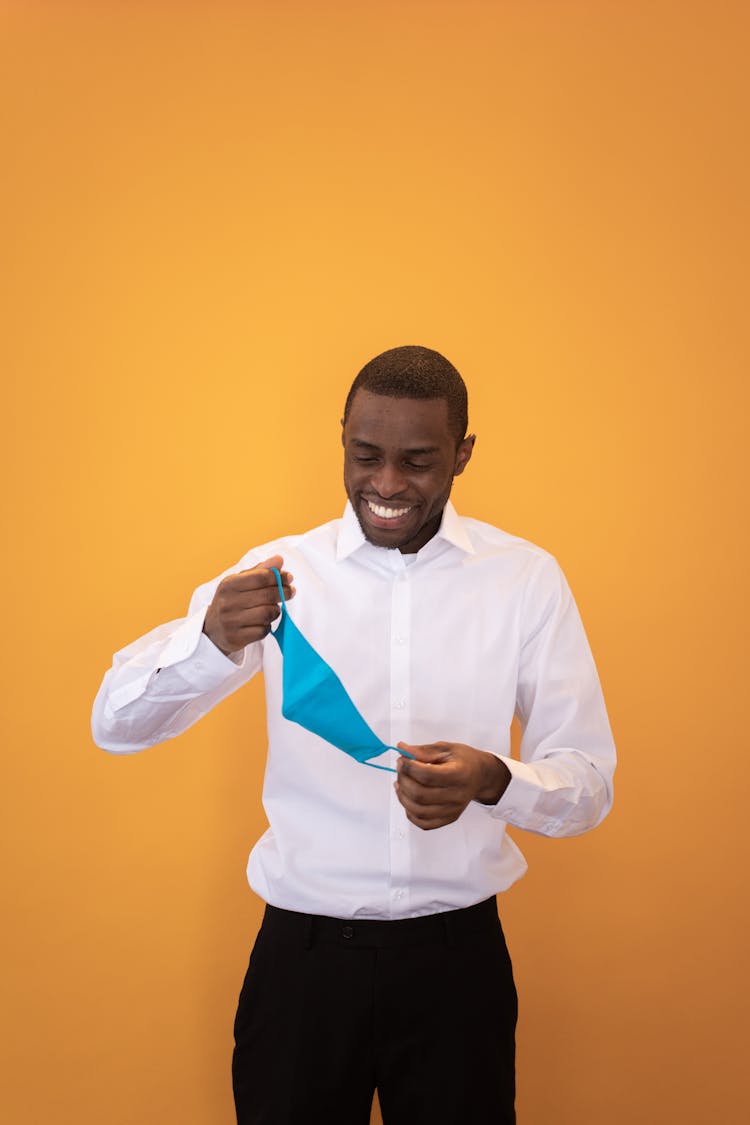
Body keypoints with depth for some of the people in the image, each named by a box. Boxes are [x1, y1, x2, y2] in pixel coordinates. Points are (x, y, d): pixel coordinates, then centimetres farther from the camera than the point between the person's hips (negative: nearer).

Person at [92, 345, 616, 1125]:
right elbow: (115, 724, -7)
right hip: (302, 951, 1)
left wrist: (493, 782, -25)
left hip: (456, 953, 0)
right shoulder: (278, 573, -2)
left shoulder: (526, 579, -4)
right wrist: (212, 638, -28)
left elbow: (589, 782, -3)